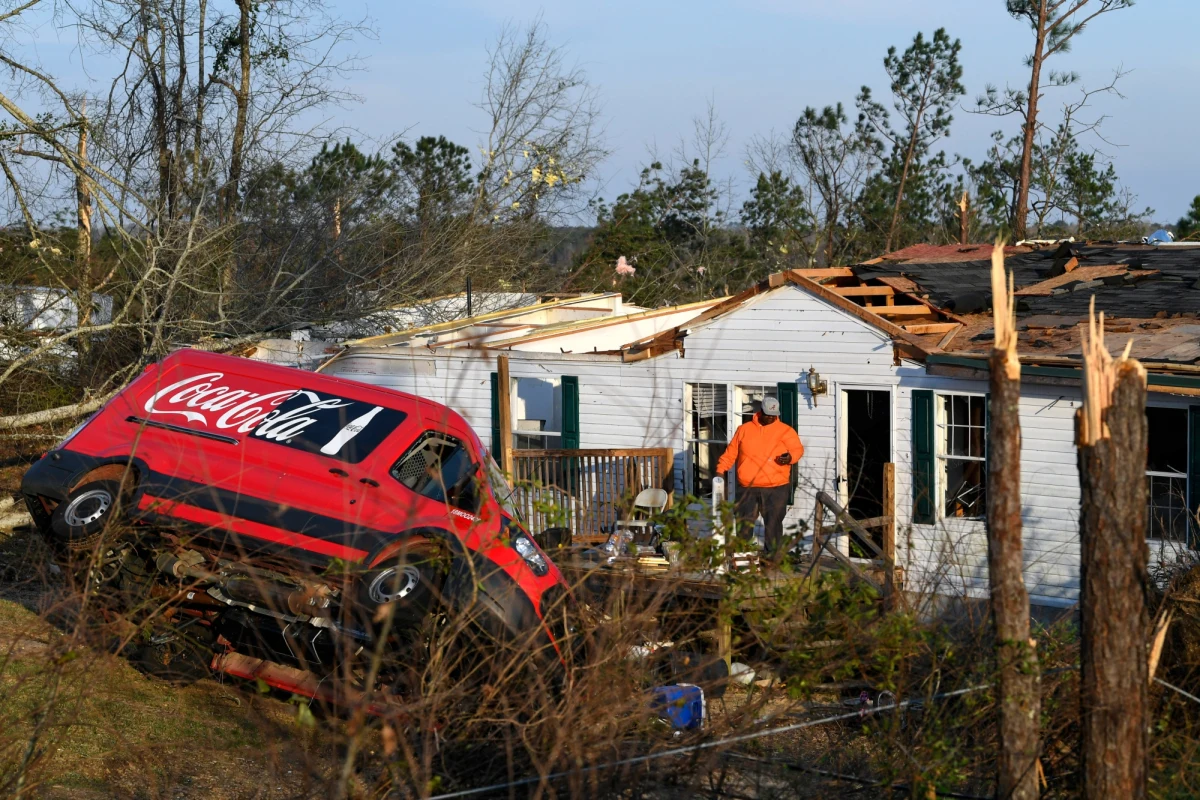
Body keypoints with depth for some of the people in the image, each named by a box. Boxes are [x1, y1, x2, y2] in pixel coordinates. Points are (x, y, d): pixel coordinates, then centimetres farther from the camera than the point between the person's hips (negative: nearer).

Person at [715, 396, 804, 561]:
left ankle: (774, 553, 4)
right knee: (743, 521, 6)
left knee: (773, 522, -3)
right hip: (747, 488, 2)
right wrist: (721, 469, 6)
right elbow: (731, 452, 14)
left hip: (776, 487, -2)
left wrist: (790, 457, -22)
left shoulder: (785, 431, 5)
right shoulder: (744, 429, 12)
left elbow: (798, 449, -1)